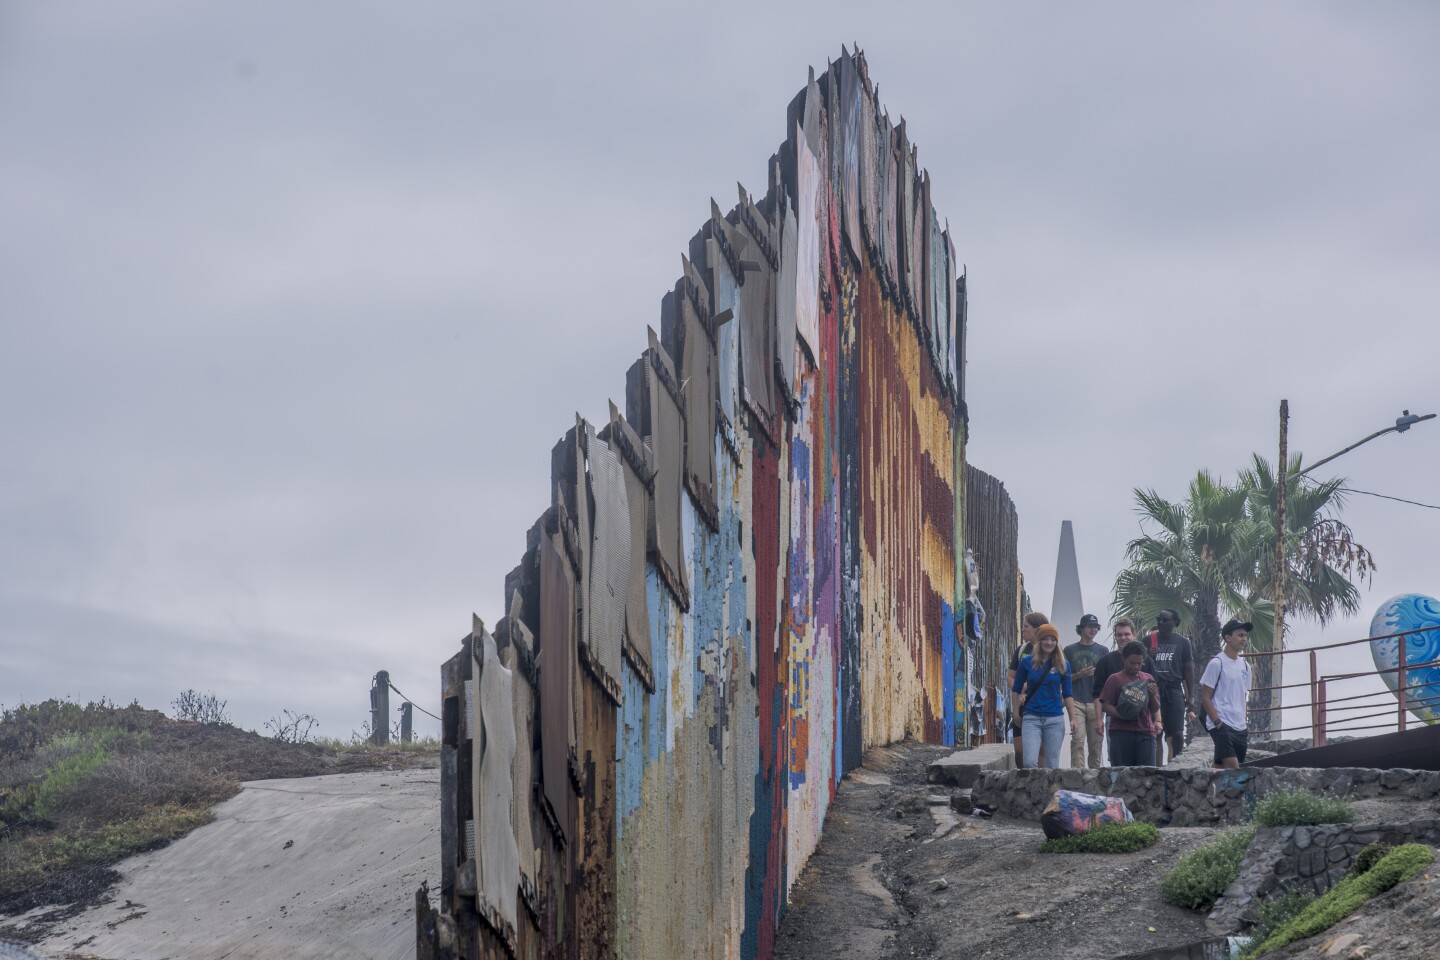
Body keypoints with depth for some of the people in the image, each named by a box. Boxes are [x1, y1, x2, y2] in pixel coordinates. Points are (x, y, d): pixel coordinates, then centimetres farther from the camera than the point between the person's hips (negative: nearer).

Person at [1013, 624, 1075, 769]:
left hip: (1055, 719, 1)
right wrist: (1017, 713, 4)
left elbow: (1068, 694, 8)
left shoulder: (1063, 665, 5)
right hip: (1032, 718, -1)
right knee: (1030, 762, -14)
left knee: (1052, 765, 4)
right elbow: (1017, 690, 10)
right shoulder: (1027, 663, 3)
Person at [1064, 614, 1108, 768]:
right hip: (1076, 702, -2)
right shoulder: (1070, 650, 10)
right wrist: (1080, 675, -9)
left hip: (1096, 702, 2)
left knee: (1096, 743, 2)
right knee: (1078, 741, -13)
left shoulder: (1103, 650, 13)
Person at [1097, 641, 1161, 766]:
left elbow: (1156, 709, 18)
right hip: (1121, 732, -3)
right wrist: (1122, 714, -18)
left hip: (1145, 732, 3)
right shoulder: (1115, 679, 6)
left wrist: (1153, 695, -4)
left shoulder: (1148, 679, 17)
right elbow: (1105, 705, 0)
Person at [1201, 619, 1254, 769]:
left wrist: (1246, 724, 13)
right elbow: (1205, 697, -8)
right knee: (1233, 767, -20)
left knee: (1221, 769, 7)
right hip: (1222, 725, -7)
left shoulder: (1244, 666, 16)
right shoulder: (1217, 663, -6)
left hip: (1240, 728, 7)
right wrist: (1217, 722, -16)